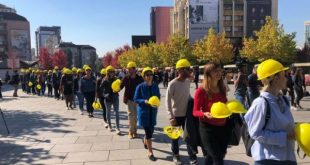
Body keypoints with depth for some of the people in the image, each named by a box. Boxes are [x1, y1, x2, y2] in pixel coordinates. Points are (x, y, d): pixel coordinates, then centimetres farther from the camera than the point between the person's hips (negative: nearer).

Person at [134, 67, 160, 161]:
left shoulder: (155, 86, 0)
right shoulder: (140, 87, -11)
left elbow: (158, 97, 9)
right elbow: (136, 99, -7)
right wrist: (145, 101, -23)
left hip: (153, 111, 4)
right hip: (143, 111, -4)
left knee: (151, 130, 11)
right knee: (148, 131, -4)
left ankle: (145, 141, 46)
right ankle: (150, 152, 9)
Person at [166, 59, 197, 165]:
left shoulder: (188, 82, 0)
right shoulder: (172, 84, -18)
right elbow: (168, 101, -17)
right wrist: (171, 117, -20)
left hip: (186, 114, 5)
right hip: (176, 115, -5)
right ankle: (175, 155, 31)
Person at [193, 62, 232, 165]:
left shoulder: (222, 88, 2)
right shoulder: (201, 91, -17)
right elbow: (195, 112, -13)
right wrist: (205, 114, -32)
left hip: (223, 127, 6)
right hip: (208, 128, -6)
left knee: (212, 156, 21)